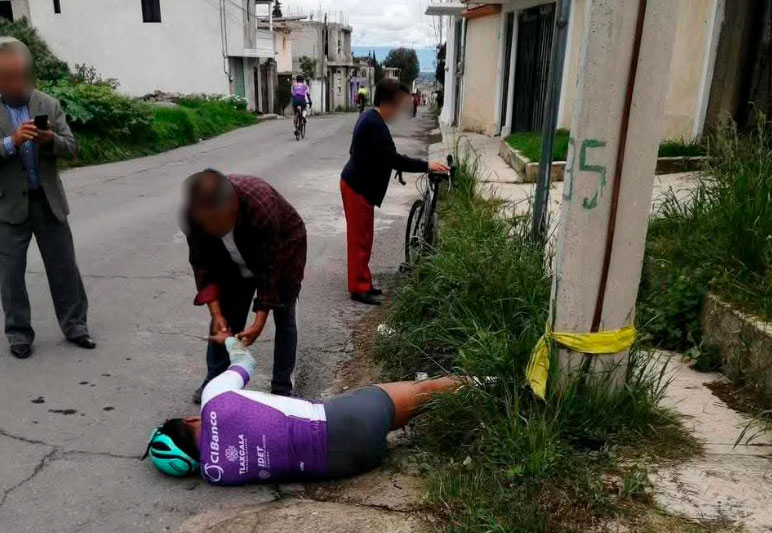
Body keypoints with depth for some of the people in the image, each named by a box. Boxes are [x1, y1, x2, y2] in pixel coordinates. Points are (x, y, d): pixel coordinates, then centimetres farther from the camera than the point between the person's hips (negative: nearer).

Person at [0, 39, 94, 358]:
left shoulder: (49, 105, 3)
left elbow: (71, 149, 0)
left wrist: (51, 140, -20)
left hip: (48, 200, 2)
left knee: (64, 266, 8)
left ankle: (74, 325, 21)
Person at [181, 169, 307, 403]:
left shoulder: (262, 207, -43)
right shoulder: (194, 214, -30)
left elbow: (271, 268, -33)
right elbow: (202, 265, -17)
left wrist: (259, 322, -31)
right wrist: (216, 314, -23)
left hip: (283, 250, -4)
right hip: (236, 260, 4)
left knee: (283, 318, -2)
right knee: (226, 317, 3)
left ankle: (281, 388, 10)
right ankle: (215, 381, 19)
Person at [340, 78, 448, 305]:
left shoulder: (370, 118, 10)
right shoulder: (375, 125, -23)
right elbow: (393, 159, -27)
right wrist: (426, 165, -23)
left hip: (359, 185, 10)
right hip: (358, 188, -10)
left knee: (362, 238, 15)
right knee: (360, 239, -3)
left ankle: (362, 283, 24)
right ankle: (359, 288, 6)